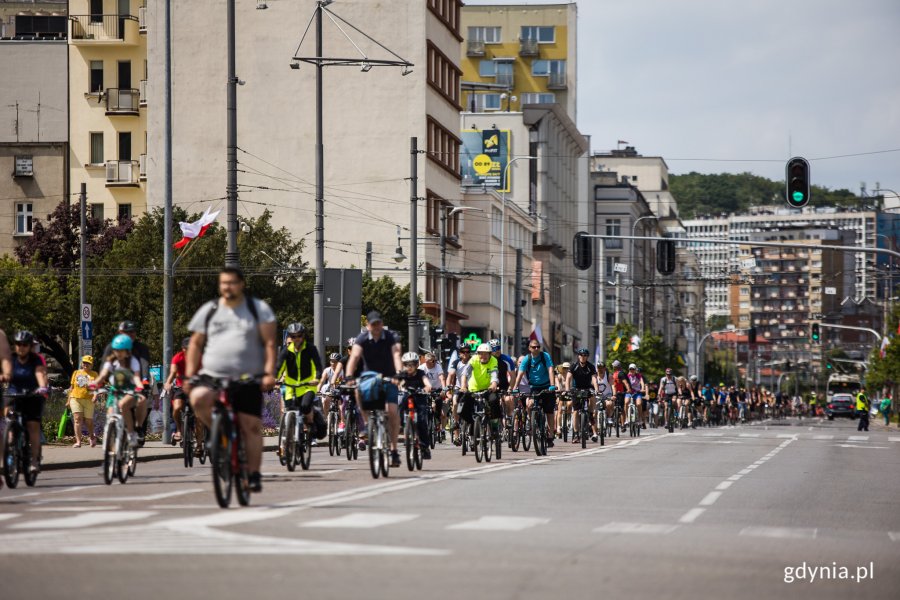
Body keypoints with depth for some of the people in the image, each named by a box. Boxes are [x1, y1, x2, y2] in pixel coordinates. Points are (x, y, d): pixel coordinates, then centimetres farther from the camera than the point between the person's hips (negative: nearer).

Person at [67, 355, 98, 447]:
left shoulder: (94, 374, 9)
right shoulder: (76, 373, 15)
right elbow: (71, 387, 17)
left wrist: (95, 395, -19)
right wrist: (69, 400, 13)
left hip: (88, 399, -1)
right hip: (75, 398, 1)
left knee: (88, 421, 5)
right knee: (77, 419, -12)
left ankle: (92, 437, 33)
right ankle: (78, 441, -15)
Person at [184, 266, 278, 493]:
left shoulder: (259, 309, 6)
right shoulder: (208, 311, 12)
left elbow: (269, 343, 1)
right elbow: (196, 344, 16)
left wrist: (269, 373, -12)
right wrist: (189, 375, 5)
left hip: (248, 381, -1)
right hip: (212, 377, 1)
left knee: (251, 427, -6)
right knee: (198, 399, -29)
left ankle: (254, 475, 5)